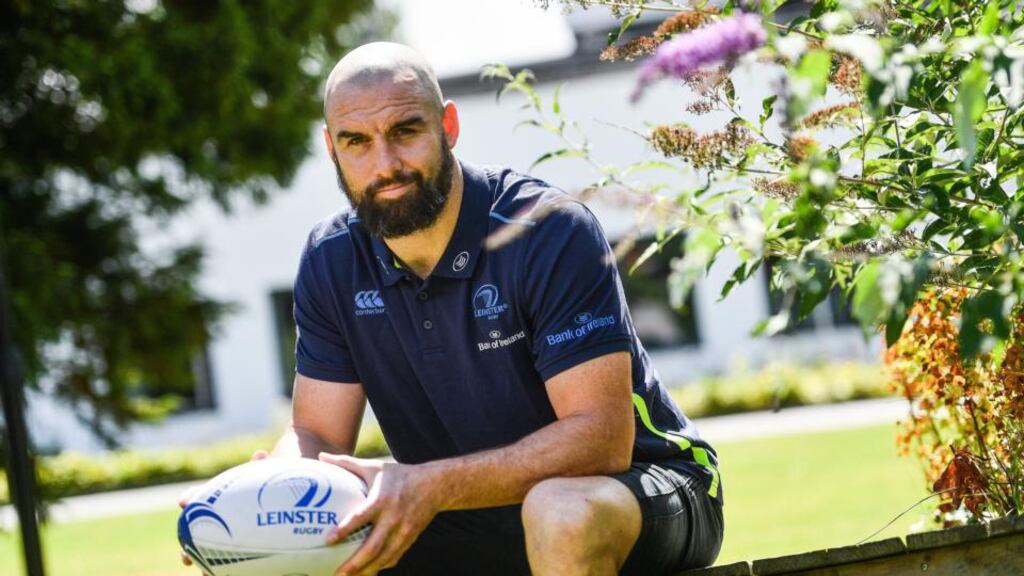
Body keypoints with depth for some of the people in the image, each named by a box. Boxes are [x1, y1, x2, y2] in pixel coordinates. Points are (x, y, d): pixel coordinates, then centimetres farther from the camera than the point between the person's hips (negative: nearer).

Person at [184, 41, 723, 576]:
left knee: (561, 514, -39)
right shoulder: (331, 261, -3)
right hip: (474, 522, 5)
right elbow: (316, 436, 0)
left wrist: (431, 486, -38)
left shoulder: (549, 231, -21)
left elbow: (602, 440, -27)